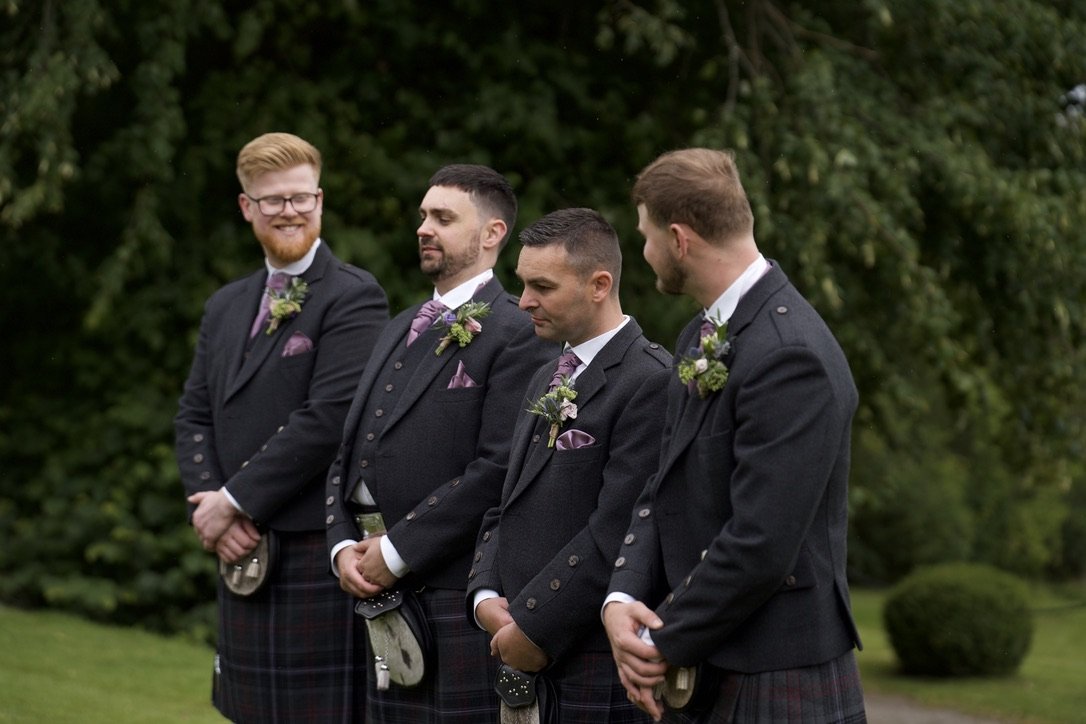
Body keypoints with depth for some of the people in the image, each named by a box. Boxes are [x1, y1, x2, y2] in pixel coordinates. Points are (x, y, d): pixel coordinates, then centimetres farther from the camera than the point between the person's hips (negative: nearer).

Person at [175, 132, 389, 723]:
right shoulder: (226, 306, 18)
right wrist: (208, 504, -4)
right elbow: (195, 416, 15)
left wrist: (235, 501, -13)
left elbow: (329, 418, -16)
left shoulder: (353, 297, -7)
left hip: (316, 554, -7)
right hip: (244, 559, 7)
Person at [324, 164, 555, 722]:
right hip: (382, 595, 8)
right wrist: (343, 546, 1)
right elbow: (348, 455, 18)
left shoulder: (516, 336, -7)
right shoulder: (401, 330, 19)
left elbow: (499, 468, -17)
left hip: (457, 597, -8)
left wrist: (397, 550, -15)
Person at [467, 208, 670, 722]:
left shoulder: (652, 384, -13)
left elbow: (617, 530, -18)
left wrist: (533, 626, -15)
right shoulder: (547, 380, 17)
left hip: (600, 667, -8)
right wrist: (486, 597, 1)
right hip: (526, 660, 8)